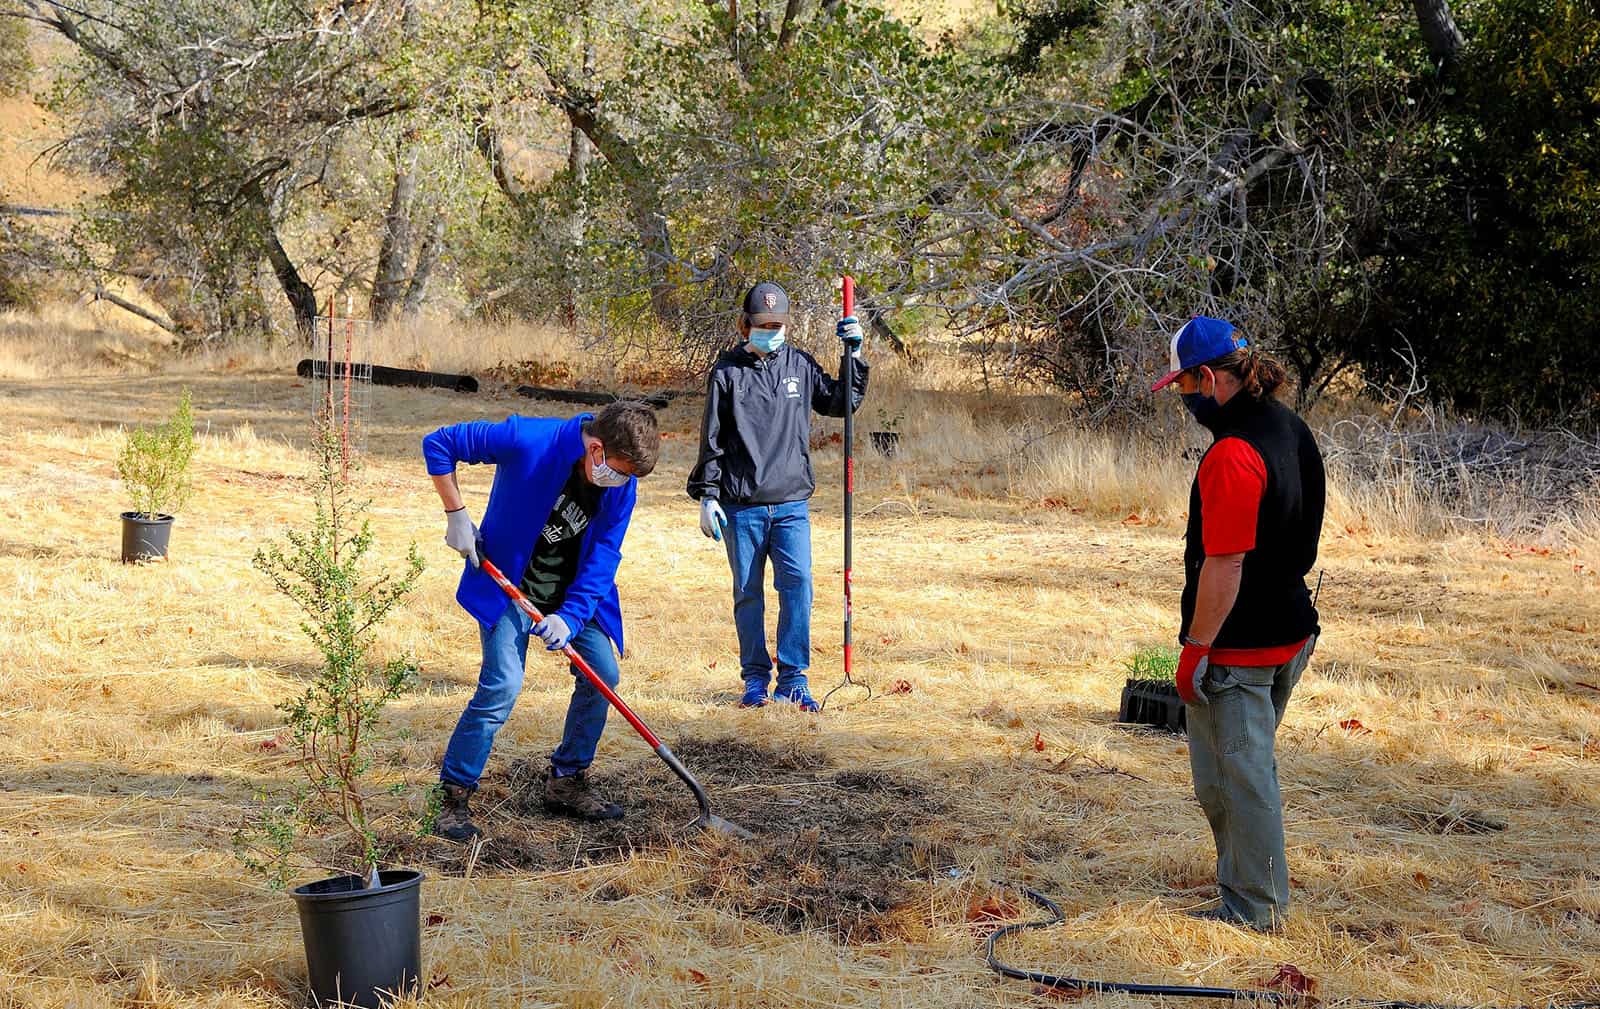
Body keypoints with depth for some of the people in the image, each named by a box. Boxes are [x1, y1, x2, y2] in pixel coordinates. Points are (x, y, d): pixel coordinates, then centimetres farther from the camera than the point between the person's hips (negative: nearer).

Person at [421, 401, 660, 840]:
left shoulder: (622, 484, -13)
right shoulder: (527, 441, -28)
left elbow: (604, 555, -10)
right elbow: (438, 444, -19)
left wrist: (570, 616, -22)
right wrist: (457, 516, -20)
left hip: (573, 594, 6)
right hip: (507, 585, -5)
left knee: (602, 675, 2)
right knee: (502, 685, -18)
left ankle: (567, 782, 21)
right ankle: (453, 800, -8)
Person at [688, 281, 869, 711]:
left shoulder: (801, 365, 9)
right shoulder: (727, 372, 2)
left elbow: (842, 402, 20)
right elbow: (712, 440, 3)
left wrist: (853, 355, 9)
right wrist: (707, 495, -2)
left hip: (792, 503, 1)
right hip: (740, 506, -1)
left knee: (797, 584, -9)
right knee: (747, 592, 5)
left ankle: (792, 679, -1)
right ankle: (755, 678, 16)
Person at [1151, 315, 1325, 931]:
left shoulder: (1233, 454, -24)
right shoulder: (1293, 431, 7)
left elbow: (1225, 564, -25)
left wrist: (1195, 649, -19)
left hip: (1236, 648, -10)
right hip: (1288, 631, 10)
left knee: (1235, 776, 1)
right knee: (1252, 765, 23)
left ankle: (1253, 907, 10)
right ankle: (1253, 883, 36)